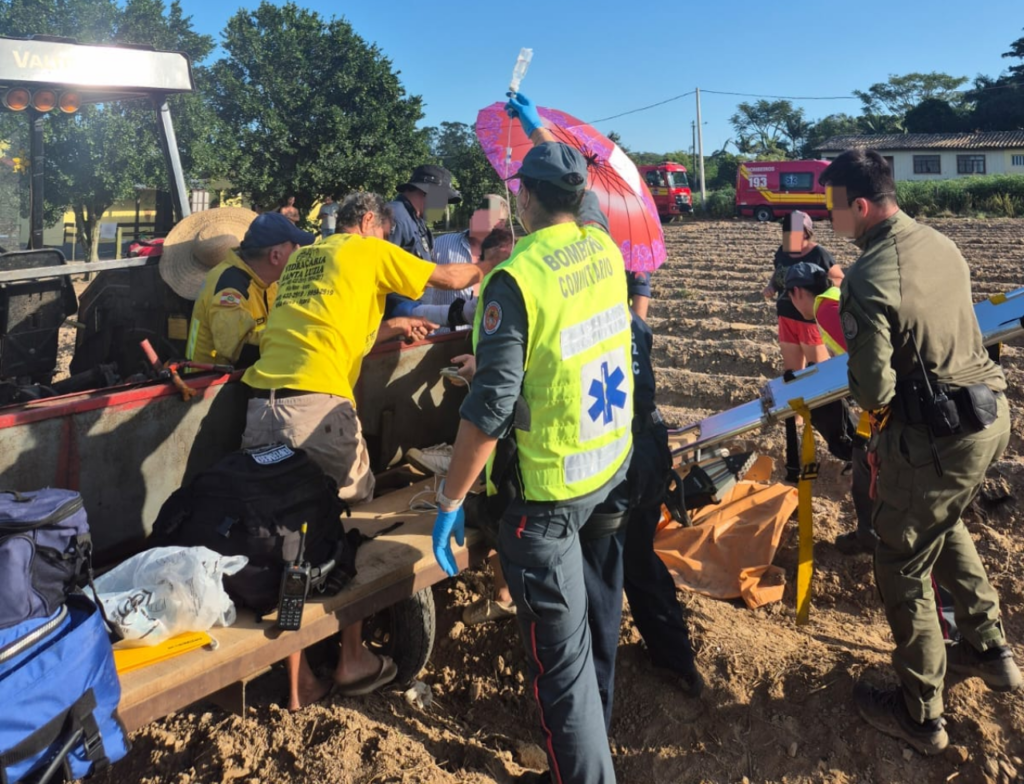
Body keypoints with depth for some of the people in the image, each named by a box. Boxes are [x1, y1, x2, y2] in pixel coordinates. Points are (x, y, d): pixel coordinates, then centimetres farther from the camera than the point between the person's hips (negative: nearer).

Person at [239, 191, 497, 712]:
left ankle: (296, 682, 19)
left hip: (261, 404, 6)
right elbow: (452, 279, 15)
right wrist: (479, 269, 35)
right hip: (317, 404, -6)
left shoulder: (301, 258, 27)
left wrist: (390, 328, 40)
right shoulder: (369, 250, 9)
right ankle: (353, 661, 25)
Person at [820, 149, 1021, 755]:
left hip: (937, 438, -8)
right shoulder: (942, 244, 2)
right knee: (945, 525, 31)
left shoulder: (869, 279, -23)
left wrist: (865, 392, 1)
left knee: (902, 567, 8)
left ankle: (921, 715, 24)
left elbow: (873, 392, -21)